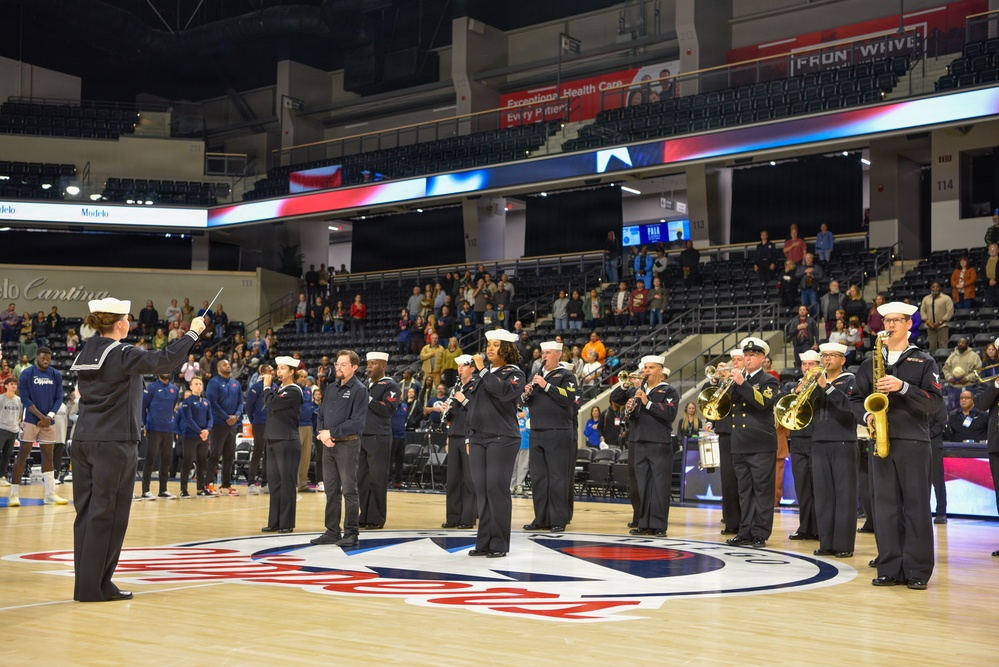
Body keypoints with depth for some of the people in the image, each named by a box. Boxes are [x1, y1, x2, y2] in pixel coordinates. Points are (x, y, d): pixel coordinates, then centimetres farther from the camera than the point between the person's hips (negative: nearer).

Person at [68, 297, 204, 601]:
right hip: (114, 442, -8)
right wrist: (192, 333, -1)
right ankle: (94, 586, 2)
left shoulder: (84, 354, 11)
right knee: (107, 513, -2)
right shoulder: (121, 354, -12)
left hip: (84, 439, 8)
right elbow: (165, 361, -12)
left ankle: (85, 583, 15)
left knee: (87, 511, 10)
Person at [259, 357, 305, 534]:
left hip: (287, 443, -8)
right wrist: (266, 385, 4)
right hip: (273, 441, 8)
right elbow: (267, 404, 10)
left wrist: (267, 386, -4)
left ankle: (287, 523, 2)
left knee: (287, 484, -3)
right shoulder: (278, 390, 17)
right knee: (274, 483, 9)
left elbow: (272, 403, -19)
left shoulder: (294, 391, -10)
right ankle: (274, 522, 13)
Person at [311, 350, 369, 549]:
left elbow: (357, 422, -15)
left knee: (349, 491, -3)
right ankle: (332, 532, 17)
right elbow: (321, 414, 15)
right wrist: (322, 432, -5)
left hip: (347, 444, -7)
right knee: (331, 490, 10)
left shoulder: (359, 390, -8)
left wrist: (332, 433, -15)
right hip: (328, 444, 7)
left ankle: (351, 534, 3)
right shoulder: (331, 388, 14)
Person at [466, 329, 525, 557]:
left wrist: (482, 370, -19)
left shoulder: (514, 373, -2)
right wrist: (470, 437, 19)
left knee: (497, 489, -8)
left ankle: (499, 544, -2)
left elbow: (503, 392, -24)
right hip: (479, 438, 6)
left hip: (502, 439, -6)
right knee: (481, 490, 5)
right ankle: (483, 542, 10)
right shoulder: (484, 373, 17)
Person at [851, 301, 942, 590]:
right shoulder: (871, 363, 15)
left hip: (913, 441, -3)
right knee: (885, 504, 3)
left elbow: (934, 401, -5)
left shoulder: (924, 362, 5)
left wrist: (903, 387, -18)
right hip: (881, 440, 3)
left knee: (916, 505, -2)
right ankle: (889, 569, 8)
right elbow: (857, 398, 16)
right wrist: (866, 415, -5)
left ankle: (917, 571, 3)